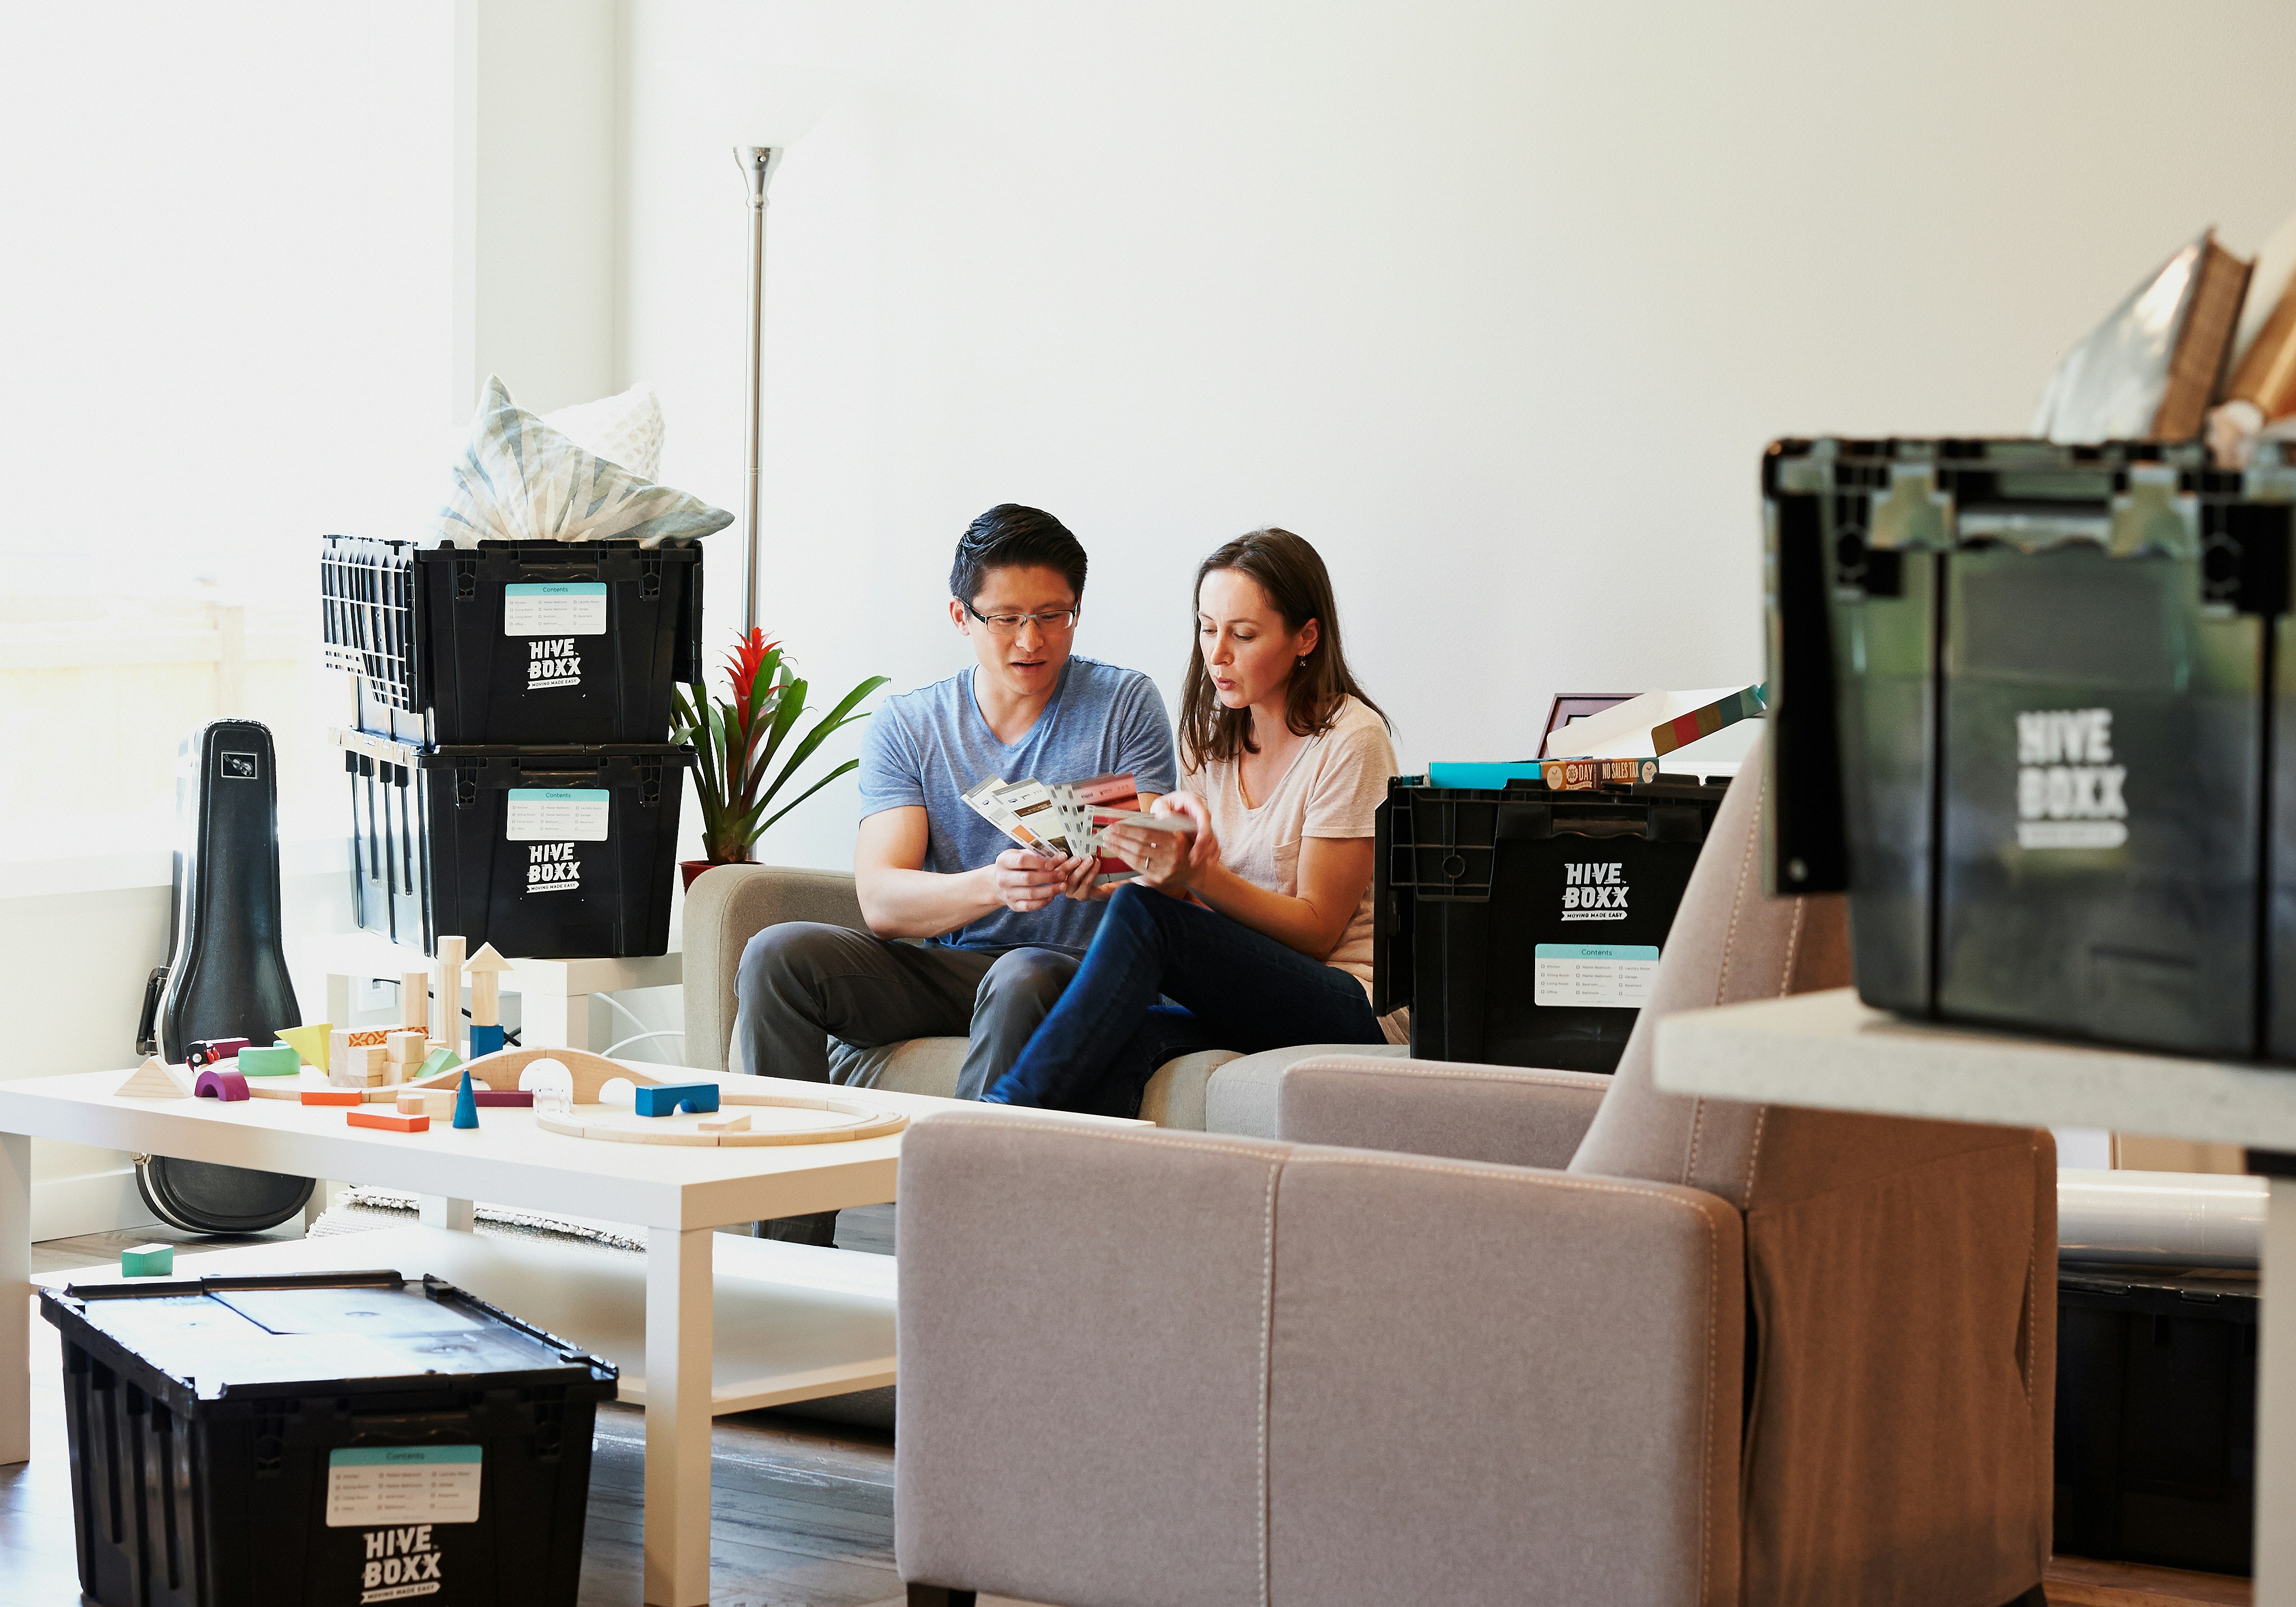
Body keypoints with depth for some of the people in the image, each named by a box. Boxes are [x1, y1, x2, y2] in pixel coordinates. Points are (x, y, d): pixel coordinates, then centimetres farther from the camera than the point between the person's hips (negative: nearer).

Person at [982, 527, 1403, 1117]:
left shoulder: (1351, 740, -7)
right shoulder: (1210, 735, 13)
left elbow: (1316, 929, -10)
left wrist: (1195, 875, -25)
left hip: (1351, 1009, -5)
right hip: (1240, 1001, 5)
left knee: (1142, 912, -29)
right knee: (1127, 1036, -32)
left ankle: (1004, 1112, -30)